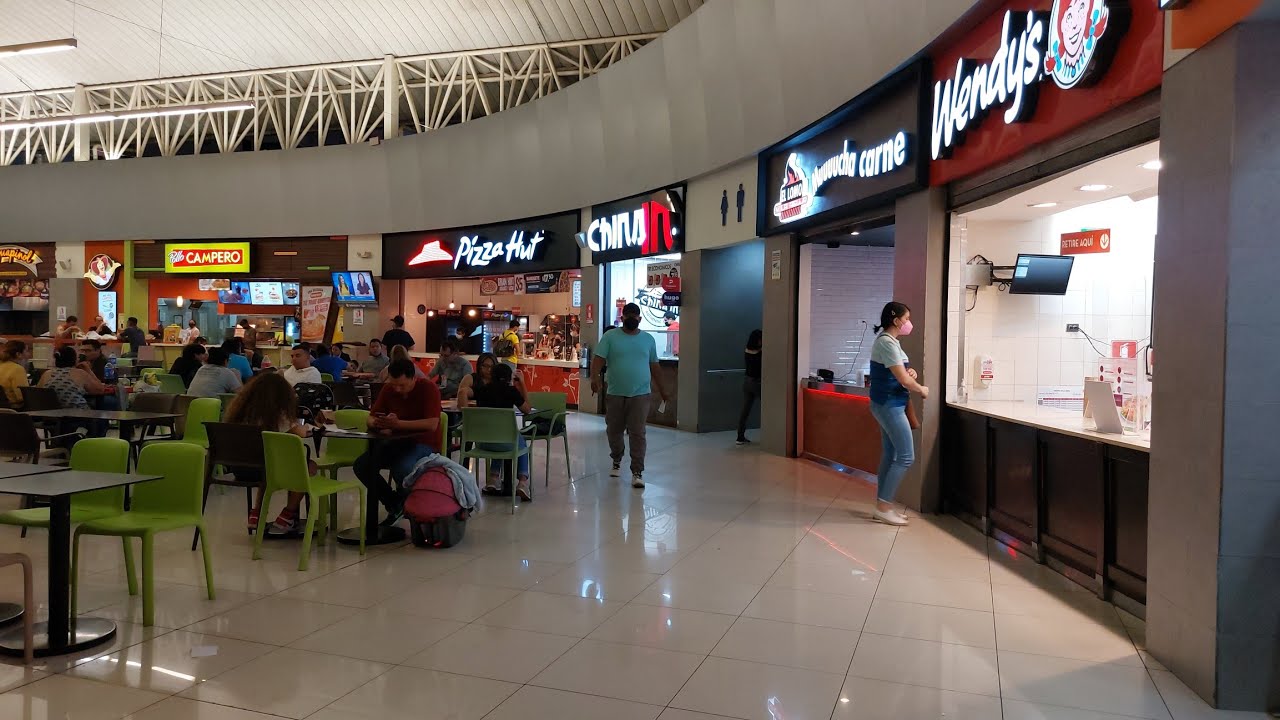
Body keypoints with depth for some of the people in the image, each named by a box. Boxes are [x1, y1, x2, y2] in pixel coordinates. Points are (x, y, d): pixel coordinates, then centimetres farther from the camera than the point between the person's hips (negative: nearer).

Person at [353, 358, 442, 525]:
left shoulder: (428, 389, -14)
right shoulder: (388, 389, 3)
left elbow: (432, 424, -24)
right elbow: (371, 418, 6)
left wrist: (398, 424, -31)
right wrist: (377, 423, -19)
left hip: (422, 443, -6)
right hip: (396, 441, 6)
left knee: (402, 469, -35)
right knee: (362, 465, -18)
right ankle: (394, 504, 1)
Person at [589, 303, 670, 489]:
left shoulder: (648, 339, 9)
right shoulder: (610, 337, 0)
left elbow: (654, 366, 15)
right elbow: (598, 359, -9)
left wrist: (662, 389, 17)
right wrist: (594, 378, -27)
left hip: (640, 395, 0)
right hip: (615, 394, 0)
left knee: (637, 433, -4)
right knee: (614, 431, 12)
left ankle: (637, 472, -1)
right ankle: (617, 461, 35)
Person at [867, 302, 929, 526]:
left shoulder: (890, 341, 13)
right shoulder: (887, 343, -19)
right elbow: (904, 381, -20)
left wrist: (909, 373, 4)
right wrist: (922, 390, -2)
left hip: (888, 405, 10)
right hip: (889, 405, -10)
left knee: (890, 456, 12)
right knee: (906, 456, -7)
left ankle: (882, 506, 17)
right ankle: (883, 506, -3)